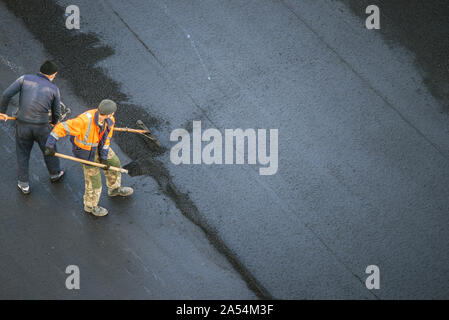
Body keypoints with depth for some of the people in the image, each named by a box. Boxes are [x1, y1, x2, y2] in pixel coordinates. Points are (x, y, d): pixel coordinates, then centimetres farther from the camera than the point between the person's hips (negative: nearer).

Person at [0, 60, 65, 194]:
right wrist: (54, 122, 29)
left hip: (22, 124, 1)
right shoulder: (54, 89, -3)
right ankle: (55, 174, 51)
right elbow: (56, 112, 6)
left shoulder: (25, 79, -4)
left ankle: (24, 184, 33)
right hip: (41, 127, -1)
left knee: (22, 154, 23)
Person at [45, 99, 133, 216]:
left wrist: (104, 156, -6)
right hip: (85, 149, -6)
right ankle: (90, 205, 29)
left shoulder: (110, 120, -22)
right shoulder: (85, 120, -43)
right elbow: (62, 127, -38)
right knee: (93, 176, 3)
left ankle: (114, 189, 50)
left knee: (114, 163, 21)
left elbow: (106, 137, -6)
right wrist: (50, 145, -36)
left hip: (98, 144, 6)